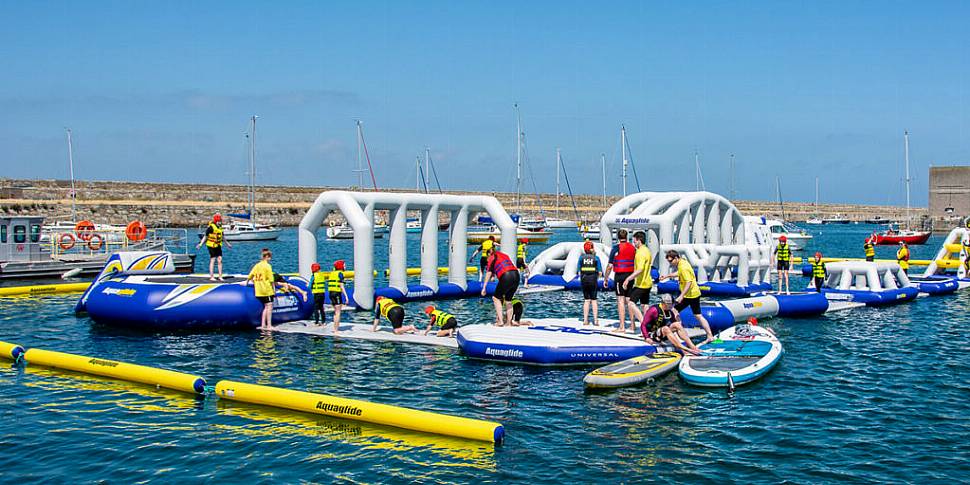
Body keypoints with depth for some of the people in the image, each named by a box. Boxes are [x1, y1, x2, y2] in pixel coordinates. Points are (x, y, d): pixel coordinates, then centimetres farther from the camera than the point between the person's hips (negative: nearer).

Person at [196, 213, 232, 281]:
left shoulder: (220, 227, 8)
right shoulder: (211, 227, -14)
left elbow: (222, 237, 22)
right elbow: (205, 236, -9)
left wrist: (227, 244, 30)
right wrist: (200, 244, -14)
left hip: (218, 246, 7)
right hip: (211, 246, -7)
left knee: (220, 260, 2)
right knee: (213, 260, -4)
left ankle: (220, 276, 6)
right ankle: (211, 277, 2)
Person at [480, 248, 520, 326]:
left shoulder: (492, 257, 12)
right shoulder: (504, 255, 29)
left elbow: (489, 272, 6)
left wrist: (484, 287, 6)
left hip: (506, 277, -6)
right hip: (516, 275, 6)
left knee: (496, 298, 9)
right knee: (508, 299, 20)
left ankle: (500, 321, 1)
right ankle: (509, 322, 21)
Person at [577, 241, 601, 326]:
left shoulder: (581, 257, 2)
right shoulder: (596, 258, -1)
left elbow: (579, 271, -1)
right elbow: (600, 272, -3)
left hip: (584, 280, 1)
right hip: (593, 280, -1)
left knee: (586, 300, 10)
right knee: (594, 300, 6)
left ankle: (585, 320, 7)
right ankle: (595, 320, 3)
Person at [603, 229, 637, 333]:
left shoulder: (616, 248, -7)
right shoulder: (633, 248, 8)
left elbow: (610, 266, -9)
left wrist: (605, 279, -1)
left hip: (619, 276, -5)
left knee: (621, 300, -5)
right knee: (629, 301, 11)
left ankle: (622, 327, -9)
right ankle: (632, 325, 14)